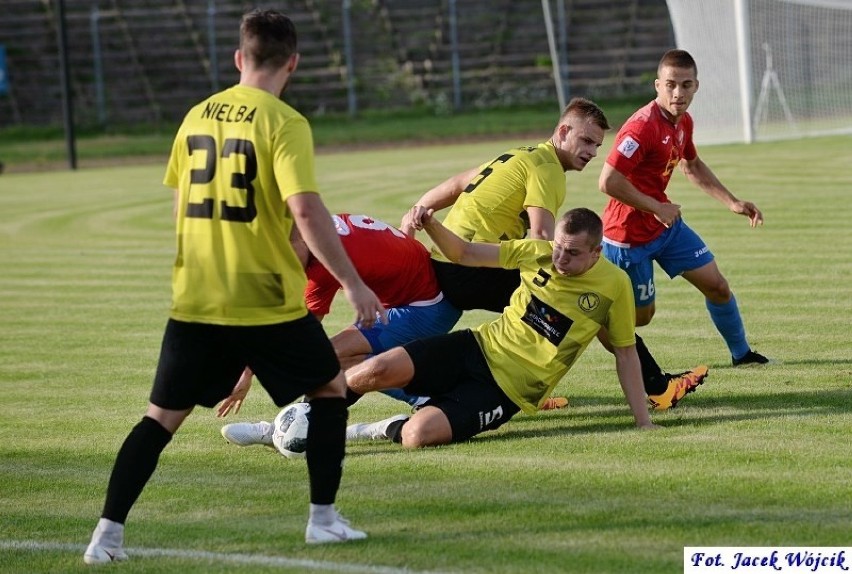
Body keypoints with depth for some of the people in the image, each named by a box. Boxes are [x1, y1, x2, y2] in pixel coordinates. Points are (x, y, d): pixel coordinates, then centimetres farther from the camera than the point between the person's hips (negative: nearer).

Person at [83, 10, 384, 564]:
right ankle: (324, 518, 14)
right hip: (267, 299, -5)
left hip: (195, 301, 5)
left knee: (162, 415, 10)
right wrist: (353, 283, -14)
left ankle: (108, 534, 0)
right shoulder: (283, 123, -10)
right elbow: (305, 209, -20)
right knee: (331, 388, 17)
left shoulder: (197, 117, 9)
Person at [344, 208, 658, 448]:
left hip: (507, 389, -3)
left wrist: (643, 422, 1)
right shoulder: (538, 253, 1)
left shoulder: (614, 285, -6)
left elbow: (625, 353, 4)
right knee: (378, 370, -23)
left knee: (417, 435, -29)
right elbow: (464, 253, 9)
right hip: (480, 346, 3)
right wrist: (430, 225, -10)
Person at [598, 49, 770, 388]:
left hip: (667, 223, 8)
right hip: (628, 234, -8)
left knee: (717, 286, 11)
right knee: (641, 315, 3)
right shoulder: (642, 127, -28)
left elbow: (692, 166, 24)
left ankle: (741, 353, 31)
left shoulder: (682, 121, 2)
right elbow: (609, 182, -33)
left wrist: (732, 202, 18)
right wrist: (657, 207, -24)